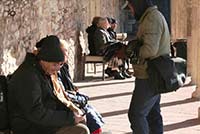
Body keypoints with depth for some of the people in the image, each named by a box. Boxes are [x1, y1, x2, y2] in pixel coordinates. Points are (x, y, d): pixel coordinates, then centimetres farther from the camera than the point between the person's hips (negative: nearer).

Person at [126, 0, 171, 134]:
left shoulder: (152, 19, -17)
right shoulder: (156, 16, 16)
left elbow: (150, 49, -26)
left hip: (149, 77, -10)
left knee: (136, 114, -7)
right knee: (153, 114, 16)